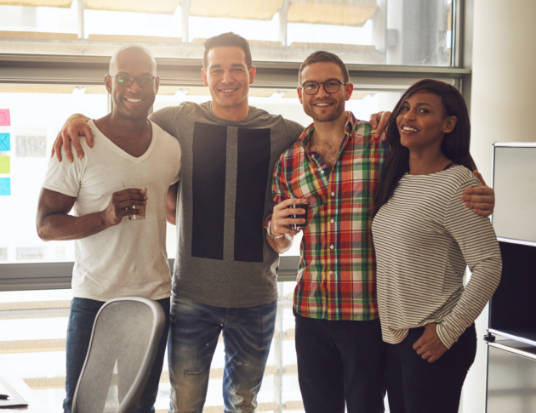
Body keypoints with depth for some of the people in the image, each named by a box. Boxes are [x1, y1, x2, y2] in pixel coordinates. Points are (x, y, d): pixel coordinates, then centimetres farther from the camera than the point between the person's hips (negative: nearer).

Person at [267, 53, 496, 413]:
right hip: (311, 312, 4)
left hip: (369, 315, -3)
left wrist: (477, 201, -17)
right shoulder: (289, 163, 7)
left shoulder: (383, 143, -5)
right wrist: (276, 228, -5)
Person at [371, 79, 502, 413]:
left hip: (432, 341, -7)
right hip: (394, 335, 8)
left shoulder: (456, 184, -16)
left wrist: (448, 332, -16)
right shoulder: (397, 179, 8)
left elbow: (488, 265, -18)